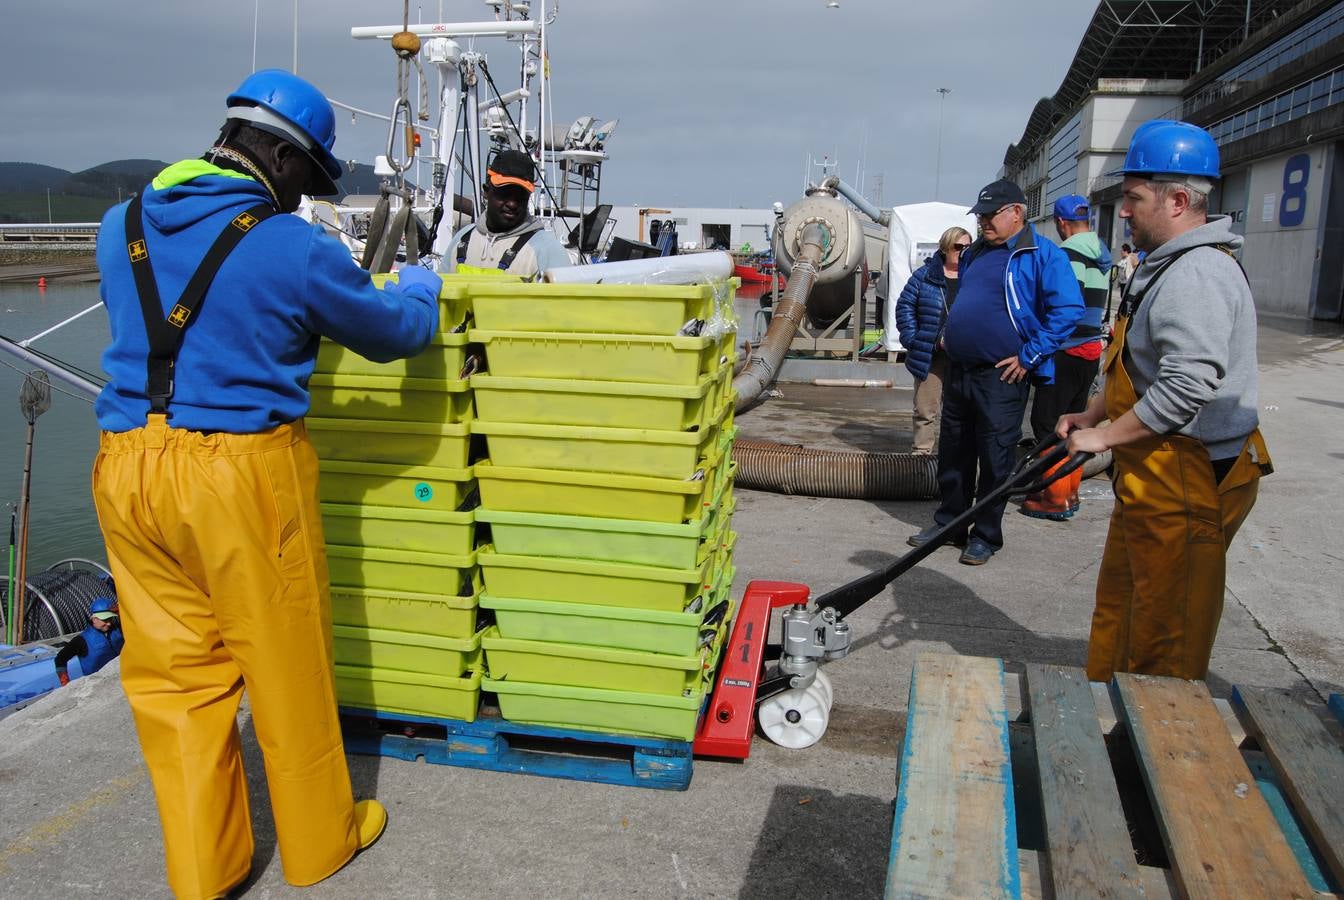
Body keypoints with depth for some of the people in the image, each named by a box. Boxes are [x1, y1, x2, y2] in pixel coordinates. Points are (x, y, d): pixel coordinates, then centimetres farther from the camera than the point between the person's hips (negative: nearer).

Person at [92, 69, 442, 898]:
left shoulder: (121, 228, 10)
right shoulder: (295, 248, -9)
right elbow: (397, 332, 3)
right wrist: (421, 284, 26)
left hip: (126, 468, 6)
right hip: (241, 472, -5)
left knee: (173, 671, 14)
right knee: (288, 666, 10)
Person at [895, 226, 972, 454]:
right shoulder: (925, 275, 2)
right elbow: (905, 306, 4)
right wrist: (912, 339, -5)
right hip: (929, 355, 0)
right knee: (925, 409, 6)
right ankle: (921, 451, 17)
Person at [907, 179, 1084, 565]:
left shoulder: (1043, 255, -8)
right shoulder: (973, 253, 15)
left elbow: (1068, 310, -16)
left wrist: (1030, 357, -16)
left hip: (1001, 377, -7)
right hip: (959, 371, 7)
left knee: (995, 459, 1)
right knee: (953, 454, 14)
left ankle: (986, 536, 12)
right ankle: (948, 522, 27)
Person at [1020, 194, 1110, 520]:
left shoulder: (1067, 253, -14)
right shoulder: (1101, 255, 14)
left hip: (1067, 351, -9)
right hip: (1092, 347, 9)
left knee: (1047, 423, -3)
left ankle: (1056, 499, -1)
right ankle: (1070, 492, 24)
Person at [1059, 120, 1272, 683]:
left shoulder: (1199, 275, -21)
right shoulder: (1168, 267, 16)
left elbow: (1186, 389, -29)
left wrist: (1103, 436, -19)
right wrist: (1091, 416, 14)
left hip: (1188, 484, -11)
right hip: (1154, 475, 11)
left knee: (1167, 635, 1)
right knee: (1120, 604, 21)